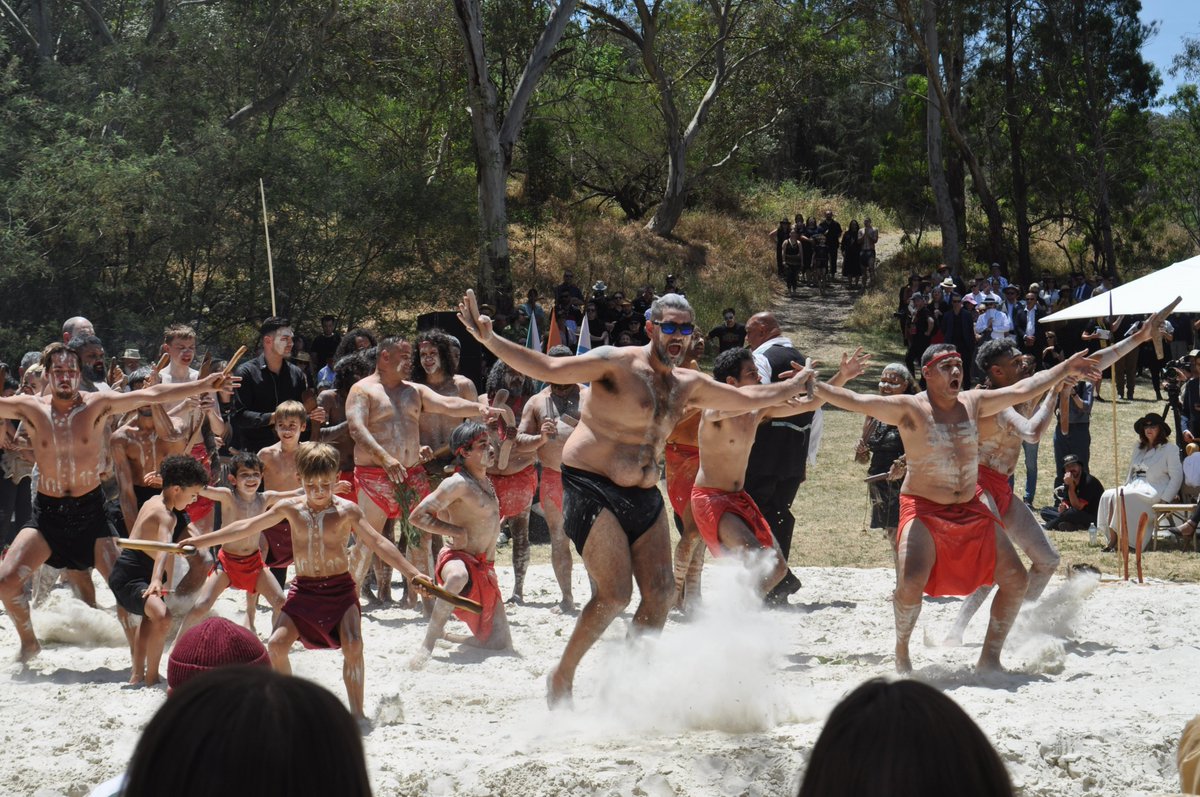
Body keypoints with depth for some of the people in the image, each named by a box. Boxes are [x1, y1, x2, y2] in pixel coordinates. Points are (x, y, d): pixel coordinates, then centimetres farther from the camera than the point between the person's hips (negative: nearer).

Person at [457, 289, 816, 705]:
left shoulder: (687, 385, 12)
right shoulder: (617, 364, -10)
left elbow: (749, 398, 26)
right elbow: (548, 368, -19)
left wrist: (801, 382, 31)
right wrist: (489, 340, -30)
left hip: (643, 497, 7)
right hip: (592, 488, -7)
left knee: (661, 593, 0)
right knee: (615, 594, -15)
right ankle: (562, 674, 2)